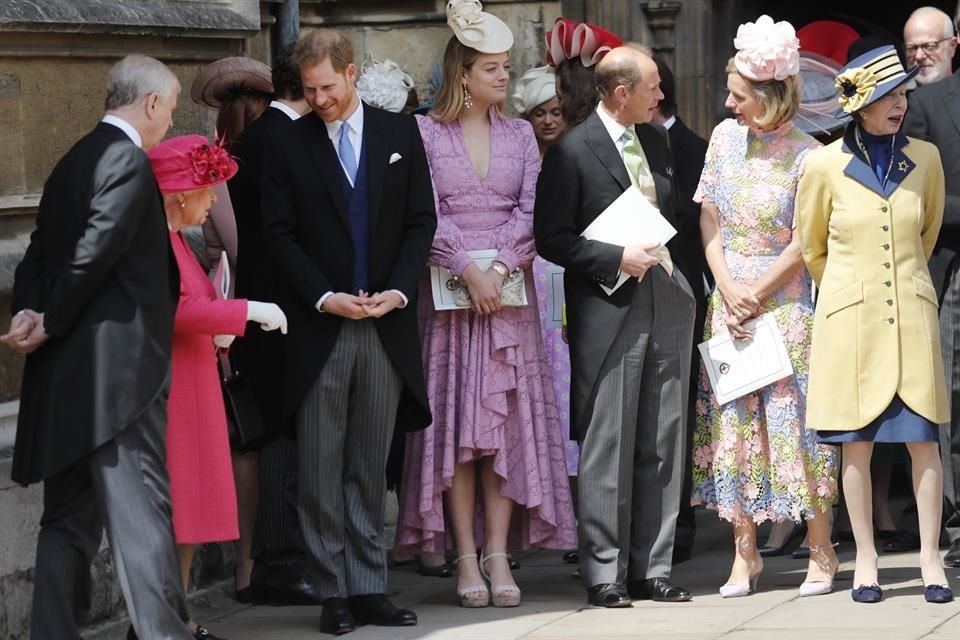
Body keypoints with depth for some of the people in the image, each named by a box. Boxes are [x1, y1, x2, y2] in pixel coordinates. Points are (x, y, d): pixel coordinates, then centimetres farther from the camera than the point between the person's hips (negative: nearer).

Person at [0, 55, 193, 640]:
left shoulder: (74, 162, 18)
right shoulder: (129, 161, -11)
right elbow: (95, 254, -18)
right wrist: (51, 325, -8)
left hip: (66, 372, 9)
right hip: (117, 366, -9)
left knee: (69, 520, 11)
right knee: (142, 513, -9)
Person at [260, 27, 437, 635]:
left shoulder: (401, 134, 7)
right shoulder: (288, 144, 2)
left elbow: (421, 222, 7)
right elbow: (280, 235, 0)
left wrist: (398, 291, -6)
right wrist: (325, 297, -10)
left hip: (388, 327, 2)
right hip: (320, 328, -1)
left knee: (370, 469, 6)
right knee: (321, 470, -1)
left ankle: (369, 588, 10)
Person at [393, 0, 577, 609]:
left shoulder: (519, 134, 10)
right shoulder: (425, 132, 0)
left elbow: (531, 210, 1)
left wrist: (500, 267, -13)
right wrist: (468, 269, -16)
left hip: (509, 293, 3)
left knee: (506, 420, -1)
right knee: (455, 420, -2)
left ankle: (499, 555, -1)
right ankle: (466, 556, 1)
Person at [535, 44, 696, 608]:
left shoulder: (656, 140, 13)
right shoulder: (572, 152, -7)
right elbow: (551, 239, -8)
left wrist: (676, 274, 11)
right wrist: (618, 259, -16)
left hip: (666, 307, 6)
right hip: (609, 312, -6)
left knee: (663, 446, 7)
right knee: (607, 448, -3)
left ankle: (652, 568, 12)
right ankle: (606, 575, 2)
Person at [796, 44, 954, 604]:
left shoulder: (925, 159, 2)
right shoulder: (825, 165, -4)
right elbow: (811, 245, 11)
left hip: (912, 315, 2)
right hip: (851, 318, -1)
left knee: (923, 439, -1)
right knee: (857, 444, 2)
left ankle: (931, 559, 5)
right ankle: (866, 561, 9)